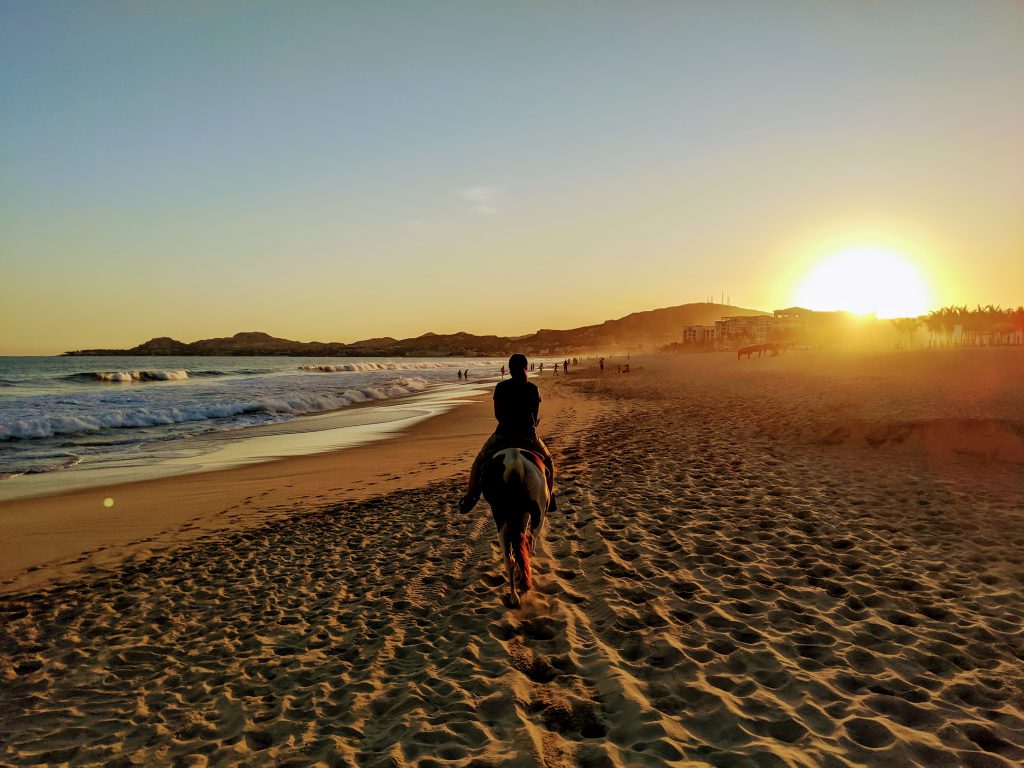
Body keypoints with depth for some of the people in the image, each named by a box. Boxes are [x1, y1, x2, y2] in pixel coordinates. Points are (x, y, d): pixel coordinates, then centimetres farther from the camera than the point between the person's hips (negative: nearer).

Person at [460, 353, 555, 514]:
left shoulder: (501, 387, -7)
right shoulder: (533, 388, -3)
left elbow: (497, 414, -3)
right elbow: (536, 416, 2)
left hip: (503, 434, -1)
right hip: (528, 435, 1)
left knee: (479, 461, 21)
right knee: (547, 461, 26)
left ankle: (470, 496, 18)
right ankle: (548, 498, 24)